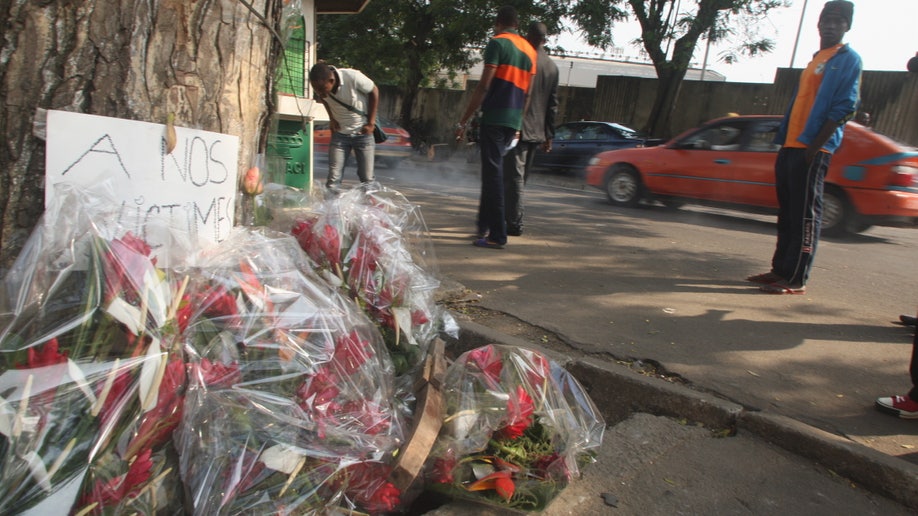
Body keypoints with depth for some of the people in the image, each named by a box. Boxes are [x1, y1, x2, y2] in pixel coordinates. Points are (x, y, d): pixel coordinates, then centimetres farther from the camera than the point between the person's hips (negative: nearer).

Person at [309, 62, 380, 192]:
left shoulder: (353, 77, -27)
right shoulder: (319, 86, -15)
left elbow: (374, 92, -10)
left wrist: (371, 123, -9)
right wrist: (332, 118, -3)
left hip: (362, 133, -2)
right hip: (339, 134, 2)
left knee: (368, 179, 1)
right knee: (333, 180, -4)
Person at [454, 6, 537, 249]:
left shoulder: (497, 43, -3)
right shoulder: (530, 50, 17)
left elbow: (484, 87, -11)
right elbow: (527, 93, 17)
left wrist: (463, 121, -8)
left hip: (494, 118, -7)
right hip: (514, 122, 7)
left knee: (493, 174, -5)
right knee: (493, 172, 17)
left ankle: (497, 235, -5)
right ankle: (484, 225, 23)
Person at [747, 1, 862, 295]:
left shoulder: (848, 59, -2)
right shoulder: (817, 59, 22)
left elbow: (844, 107, -12)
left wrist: (815, 146, -19)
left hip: (812, 149, -8)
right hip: (791, 146, 9)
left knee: (805, 215, -8)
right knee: (787, 213, 11)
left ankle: (796, 280, -6)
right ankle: (780, 270, 18)